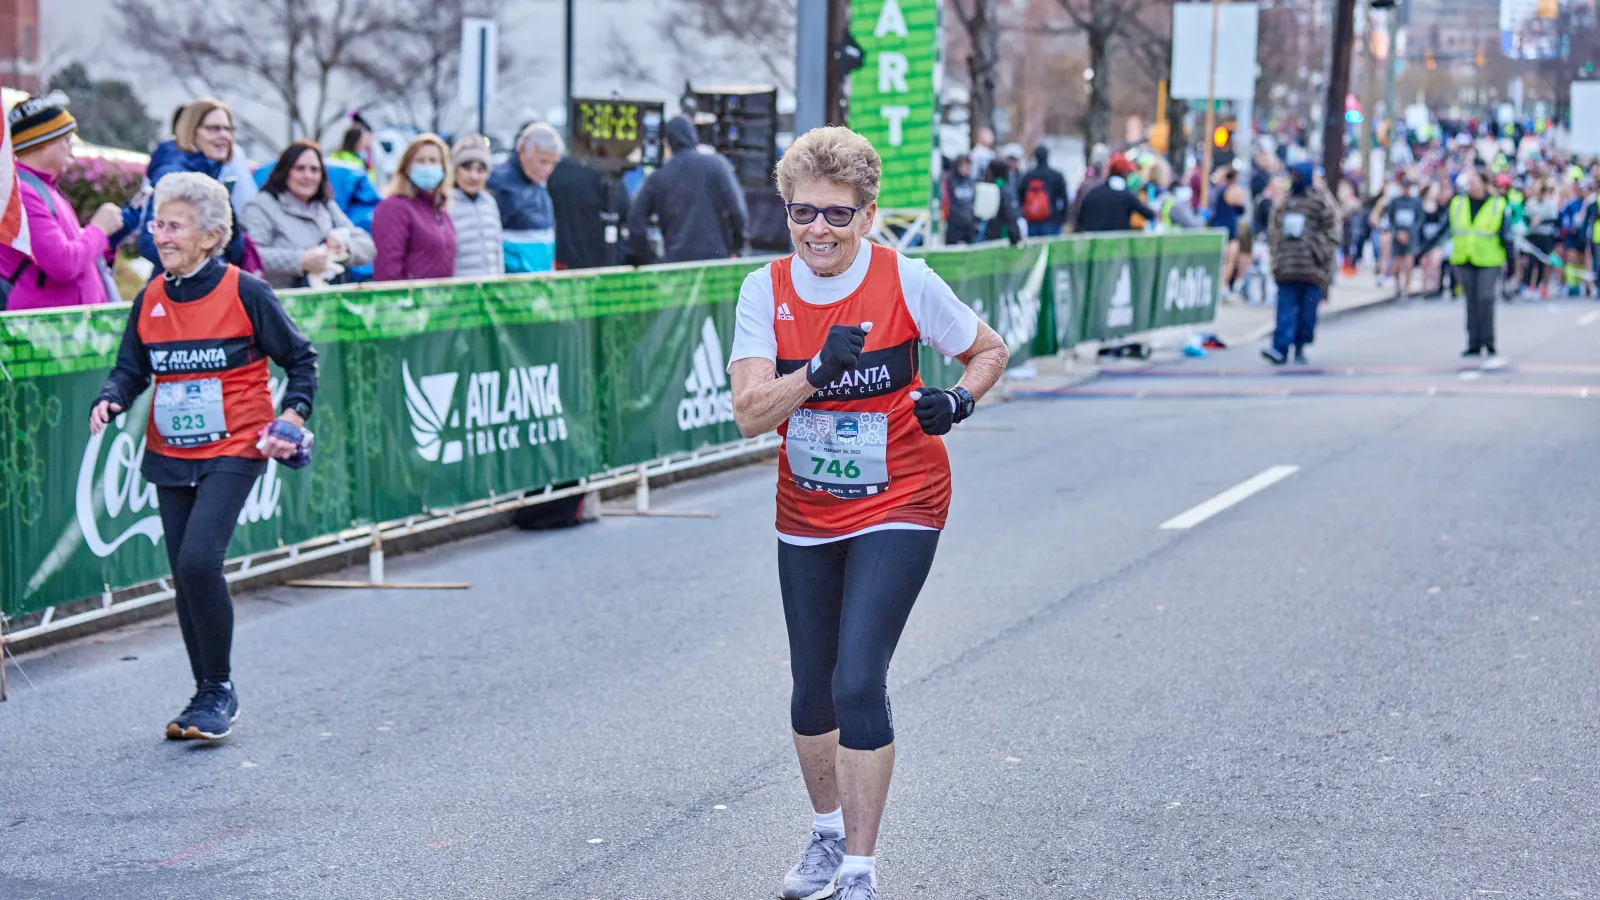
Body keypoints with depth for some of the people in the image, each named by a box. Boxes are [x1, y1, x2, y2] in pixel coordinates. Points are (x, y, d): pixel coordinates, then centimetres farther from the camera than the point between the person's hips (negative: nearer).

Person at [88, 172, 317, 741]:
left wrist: (293, 416, -11)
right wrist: (110, 401, -10)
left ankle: (220, 690, -5)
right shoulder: (149, 300, 6)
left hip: (233, 450, -6)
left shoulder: (245, 292, -8)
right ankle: (208, 696, 21)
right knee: (185, 576, 8)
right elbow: (131, 369, 11)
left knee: (198, 561, -20)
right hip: (169, 456, 6)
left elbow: (300, 358, 2)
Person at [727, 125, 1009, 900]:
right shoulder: (766, 290, -7)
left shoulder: (905, 281, -13)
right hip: (805, 518, 4)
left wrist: (958, 402, -18)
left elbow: (990, 351, 2)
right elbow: (749, 413, -17)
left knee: (858, 682, -15)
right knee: (812, 685, 14)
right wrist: (817, 371, -33)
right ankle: (828, 832, 38)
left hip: (896, 511, -4)